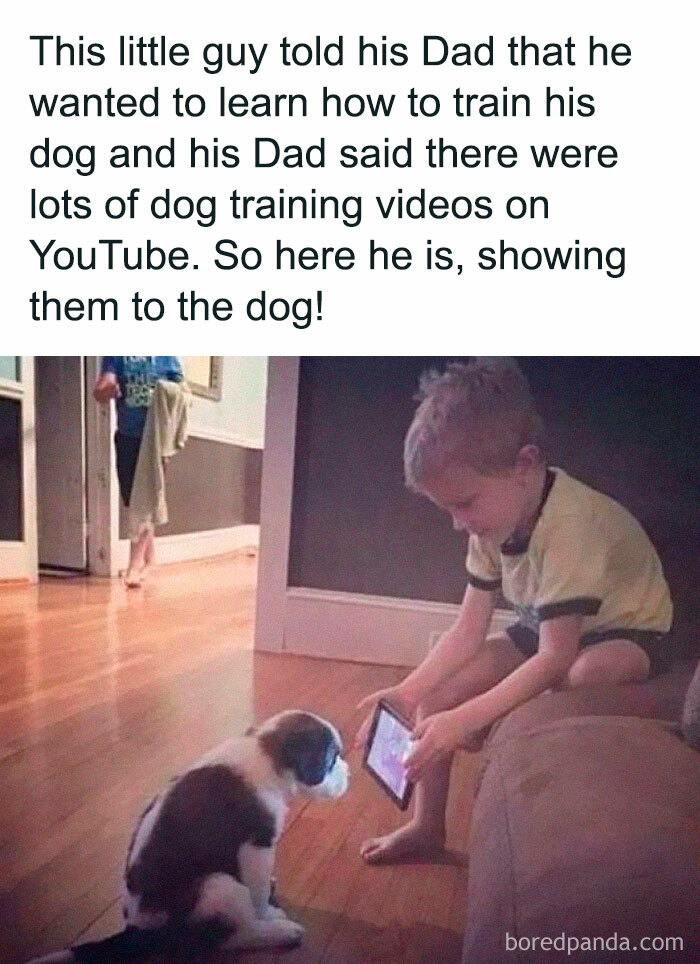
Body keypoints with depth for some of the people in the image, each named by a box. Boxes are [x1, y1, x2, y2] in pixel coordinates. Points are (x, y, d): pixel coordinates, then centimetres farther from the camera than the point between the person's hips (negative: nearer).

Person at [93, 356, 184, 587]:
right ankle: (148, 559, 24)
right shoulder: (116, 355, 5)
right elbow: (100, 393, 0)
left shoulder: (166, 355, 2)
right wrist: (104, 388, -23)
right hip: (127, 436, 3)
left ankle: (135, 565, -1)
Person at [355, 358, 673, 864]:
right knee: (435, 698, -8)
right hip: (543, 628, 6)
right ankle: (427, 826, 11)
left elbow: (554, 656, -35)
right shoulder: (493, 520, -14)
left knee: (579, 681, -39)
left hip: (625, 632, -6)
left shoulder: (571, 523, -36)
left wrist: (466, 719, -40)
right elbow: (468, 631, -12)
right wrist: (409, 691, -22)